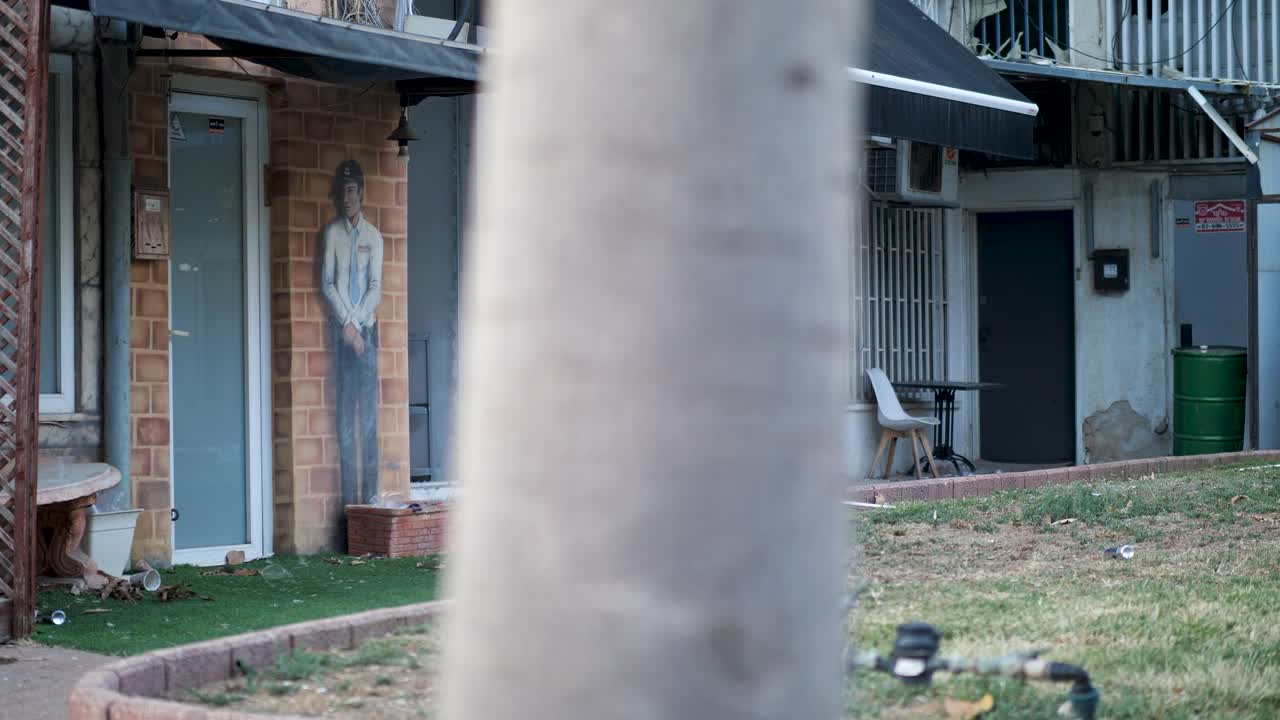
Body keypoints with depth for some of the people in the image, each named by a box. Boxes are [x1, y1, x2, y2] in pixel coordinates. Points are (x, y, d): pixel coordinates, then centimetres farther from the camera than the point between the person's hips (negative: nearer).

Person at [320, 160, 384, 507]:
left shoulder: (374, 237, 7)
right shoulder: (331, 233, 3)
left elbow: (376, 287, 2)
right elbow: (327, 284, -1)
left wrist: (356, 324, -9)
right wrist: (347, 324, -9)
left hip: (366, 328, 1)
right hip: (341, 329, -1)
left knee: (369, 410, -1)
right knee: (345, 410, -2)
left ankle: (370, 494, 0)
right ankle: (349, 495, -2)